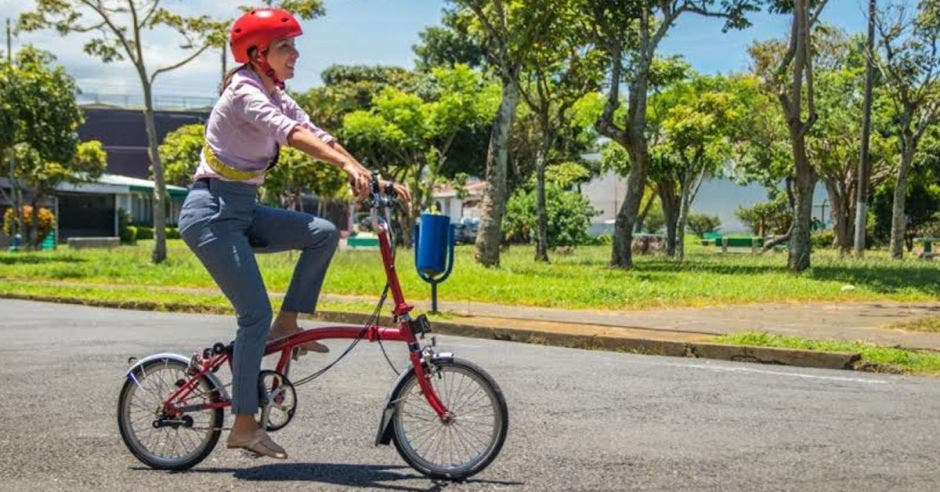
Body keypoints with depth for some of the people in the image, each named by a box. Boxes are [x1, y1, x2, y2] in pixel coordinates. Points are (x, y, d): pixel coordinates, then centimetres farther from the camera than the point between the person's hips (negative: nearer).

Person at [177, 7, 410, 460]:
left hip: (242, 211, 9)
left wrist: (374, 179, -5)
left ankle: (287, 324, 5)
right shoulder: (244, 93, -16)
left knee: (324, 233, -6)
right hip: (211, 212, -9)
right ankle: (244, 425, -2)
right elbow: (290, 134, -33)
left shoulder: (275, 97, 11)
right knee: (256, 315, -12)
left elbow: (319, 135, 5)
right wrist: (348, 164, -46)